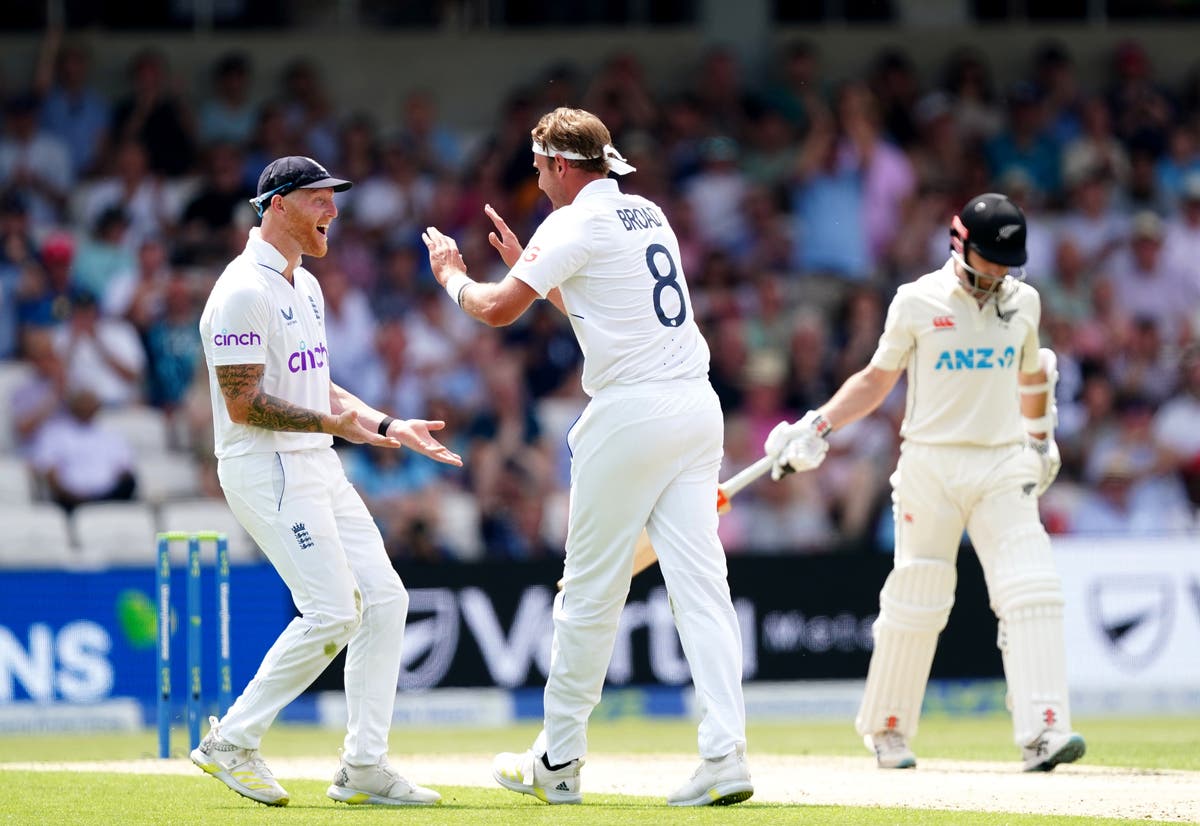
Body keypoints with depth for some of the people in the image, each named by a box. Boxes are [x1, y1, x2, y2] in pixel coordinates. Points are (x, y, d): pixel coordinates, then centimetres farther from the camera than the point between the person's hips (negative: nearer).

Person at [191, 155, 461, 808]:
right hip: (266, 469, -10)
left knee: (384, 600, 4)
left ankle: (364, 767, 7)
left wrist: (389, 428, 12)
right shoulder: (244, 290, -15)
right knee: (332, 612, -14)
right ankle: (232, 743, -2)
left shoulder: (305, 287, 17)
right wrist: (330, 422, -27)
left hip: (317, 469, 10)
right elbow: (243, 403, -20)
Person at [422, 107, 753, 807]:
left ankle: (558, 762, 11)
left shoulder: (573, 225, -5)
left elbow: (499, 310, -3)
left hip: (631, 410, -7)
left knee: (591, 590, 3)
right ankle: (726, 756, -11)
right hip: (698, 405, 7)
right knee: (700, 581, 0)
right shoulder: (650, 216, 19)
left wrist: (452, 275, 16)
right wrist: (527, 264, 35)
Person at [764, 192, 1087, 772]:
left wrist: (1041, 440, 31)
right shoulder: (917, 302, -2)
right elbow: (877, 379, 5)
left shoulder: (1022, 301, 8)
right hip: (930, 465, -2)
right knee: (916, 602, 0)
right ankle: (886, 731, 18)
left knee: (1031, 594, -14)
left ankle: (1042, 734, -20)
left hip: (1004, 468, 2)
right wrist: (818, 426, -5)